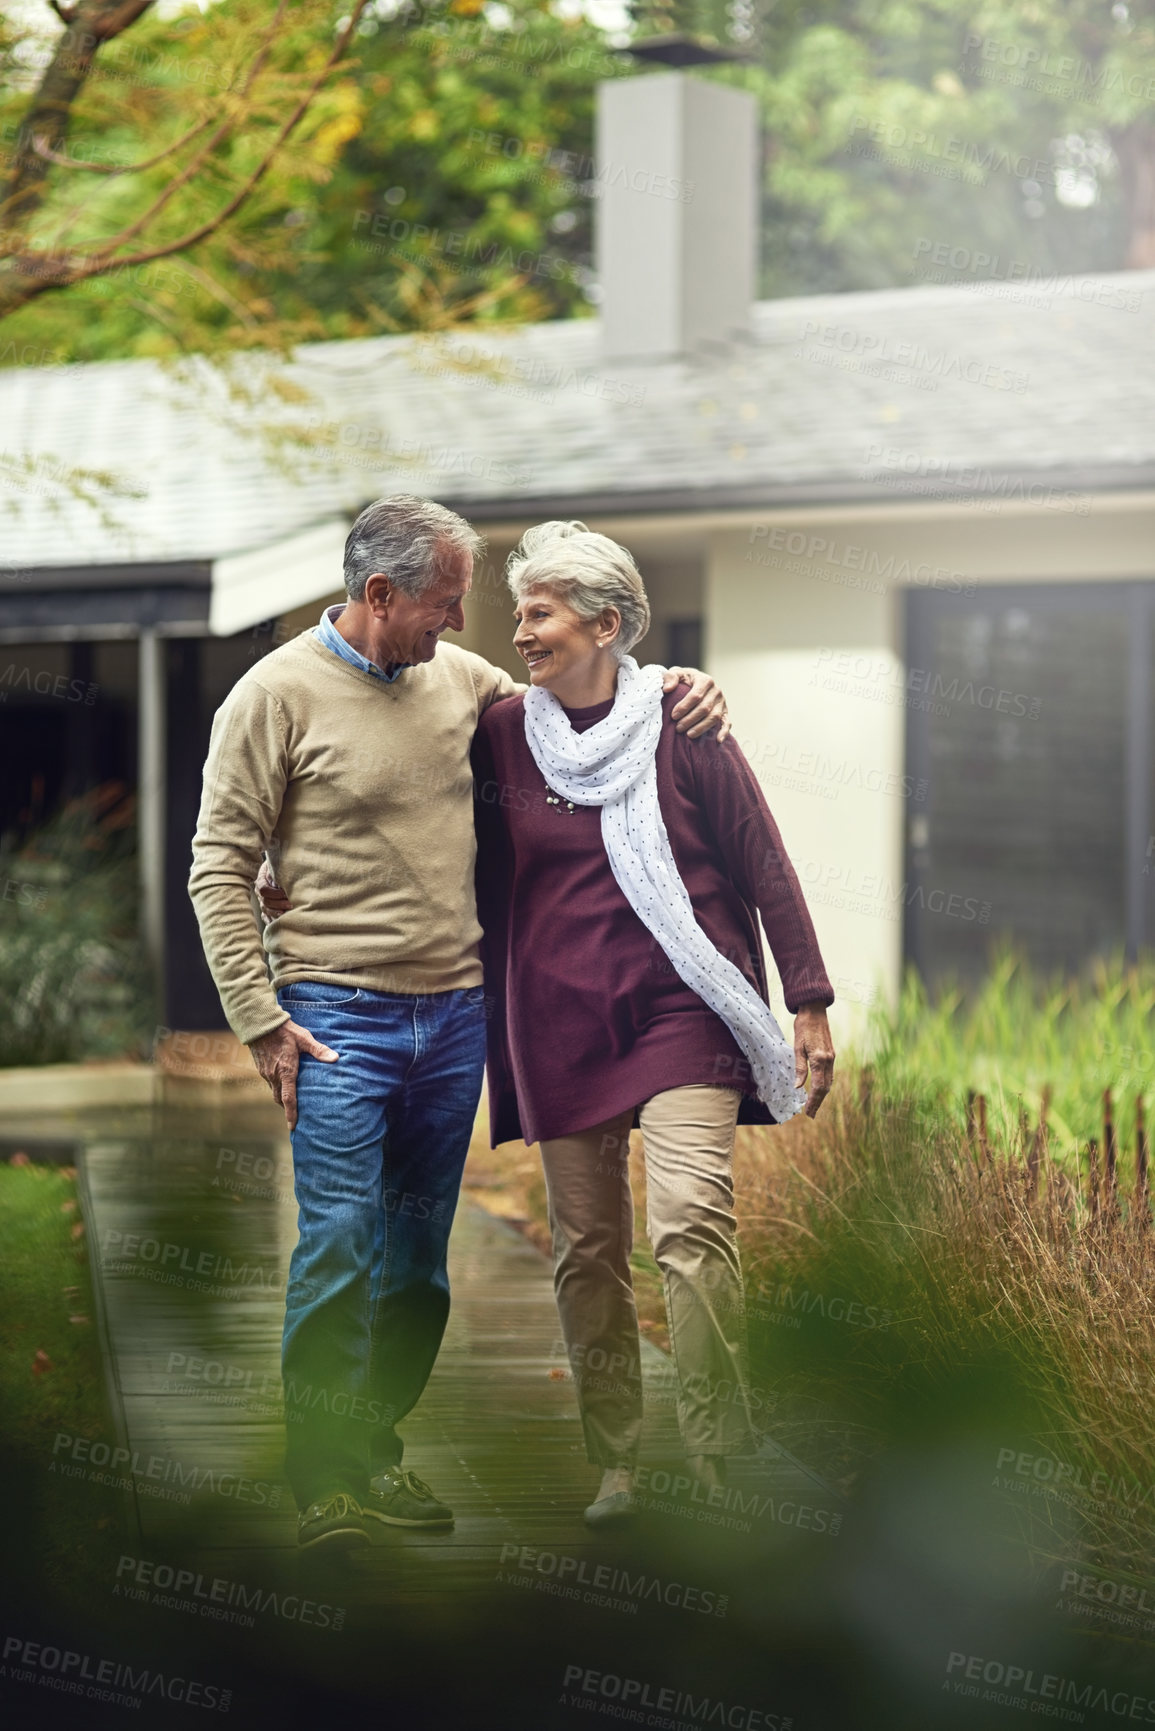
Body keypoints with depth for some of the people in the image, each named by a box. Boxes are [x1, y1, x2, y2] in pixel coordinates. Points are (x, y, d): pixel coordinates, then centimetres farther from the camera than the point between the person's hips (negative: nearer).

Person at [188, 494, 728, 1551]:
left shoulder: (462, 678, 8)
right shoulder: (278, 693, -7)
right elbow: (221, 868, -5)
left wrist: (676, 690, 7)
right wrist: (259, 1020, -10)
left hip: (455, 1014, 6)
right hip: (338, 1016, -5)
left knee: (420, 1253, 10)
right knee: (340, 1245, -11)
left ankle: (376, 1450, 22)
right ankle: (324, 1482, -2)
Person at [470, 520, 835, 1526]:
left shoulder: (678, 723, -2)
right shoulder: (502, 734, 5)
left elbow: (763, 866, 3)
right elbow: (485, 878, 16)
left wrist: (811, 1006, 2)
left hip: (678, 1010, -3)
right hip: (559, 1021, 3)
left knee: (691, 1222, -19)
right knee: (587, 1249, 4)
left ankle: (723, 1468, -14)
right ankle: (614, 1470, 13)